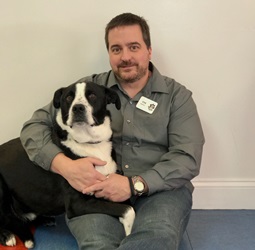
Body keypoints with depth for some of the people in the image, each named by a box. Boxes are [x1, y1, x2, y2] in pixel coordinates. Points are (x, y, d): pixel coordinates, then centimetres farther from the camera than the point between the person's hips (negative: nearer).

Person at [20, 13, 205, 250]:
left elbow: (188, 158, -4)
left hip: (159, 190, 1)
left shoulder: (177, 95, 6)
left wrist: (135, 184, -19)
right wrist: (65, 165, -15)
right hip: (96, 191, 0)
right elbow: (34, 126, 5)